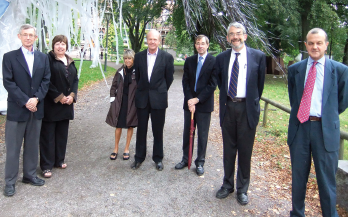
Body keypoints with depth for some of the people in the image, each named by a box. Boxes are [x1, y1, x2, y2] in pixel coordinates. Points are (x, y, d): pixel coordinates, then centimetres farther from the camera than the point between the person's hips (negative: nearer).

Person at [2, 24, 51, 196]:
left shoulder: (43, 57, 9)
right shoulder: (9, 57, -1)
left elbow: (46, 80, 4)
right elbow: (8, 82, -8)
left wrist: (36, 99, -10)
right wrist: (25, 101, -15)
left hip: (36, 108, 3)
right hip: (16, 109, -3)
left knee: (32, 145, 13)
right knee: (13, 148, 5)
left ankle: (30, 175, 27)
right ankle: (10, 181, 16)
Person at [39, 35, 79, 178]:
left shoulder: (70, 61, 13)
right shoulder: (48, 59, -7)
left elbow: (75, 79, 11)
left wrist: (72, 95, -3)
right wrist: (59, 97, -14)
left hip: (66, 103, 6)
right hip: (50, 103, -6)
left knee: (62, 133, 13)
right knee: (48, 134, 0)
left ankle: (59, 160, 26)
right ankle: (46, 165, 8)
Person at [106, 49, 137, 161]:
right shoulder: (121, 71, 3)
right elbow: (114, 85, 10)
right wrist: (112, 98, 3)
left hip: (132, 102, -2)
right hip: (120, 101, 2)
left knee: (130, 126, 8)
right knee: (118, 125, 7)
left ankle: (126, 149, 22)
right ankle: (116, 149, 20)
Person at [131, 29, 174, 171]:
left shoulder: (167, 57, -5)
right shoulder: (139, 56, 3)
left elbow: (169, 78, 3)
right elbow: (137, 76, 12)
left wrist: (161, 91, 10)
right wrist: (142, 90, 14)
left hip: (159, 99, -2)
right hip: (142, 98, 2)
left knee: (158, 131, 8)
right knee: (141, 130, 10)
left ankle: (158, 158, 23)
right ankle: (139, 157, 24)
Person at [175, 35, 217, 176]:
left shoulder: (214, 61, -6)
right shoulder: (189, 61, 8)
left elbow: (212, 84, -11)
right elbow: (185, 81, 3)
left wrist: (197, 99, -14)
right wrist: (189, 100, -9)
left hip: (204, 104, -4)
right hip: (189, 102, 4)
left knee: (202, 135, 6)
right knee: (187, 133, 12)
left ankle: (200, 162, 19)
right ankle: (185, 159, 26)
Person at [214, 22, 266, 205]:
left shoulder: (258, 56, -2)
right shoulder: (221, 58, 6)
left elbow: (260, 83, 5)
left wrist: (253, 102, 7)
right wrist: (226, 99, 13)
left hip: (247, 109, -2)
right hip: (228, 107, 3)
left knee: (245, 151, 6)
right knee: (228, 149, 13)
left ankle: (242, 189, 22)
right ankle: (227, 184, 29)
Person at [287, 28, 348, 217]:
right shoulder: (295, 69, 6)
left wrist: (327, 117, 9)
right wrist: (300, 114, 9)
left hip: (325, 130, -2)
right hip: (299, 128, 3)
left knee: (326, 180, 7)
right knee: (298, 177, 15)